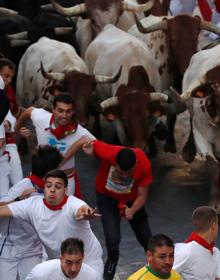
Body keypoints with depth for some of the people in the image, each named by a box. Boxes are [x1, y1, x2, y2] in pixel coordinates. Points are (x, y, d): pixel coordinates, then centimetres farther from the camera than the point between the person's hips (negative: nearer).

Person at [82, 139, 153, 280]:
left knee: (146, 239, 9)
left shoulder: (144, 164, -33)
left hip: (132, 200, 2)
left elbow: (142, 195, -23)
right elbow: (88, 141, -15)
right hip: (107, 197, -2)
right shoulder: (108, 153, -36)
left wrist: (132, 210, -39)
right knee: (112, 239, -16)